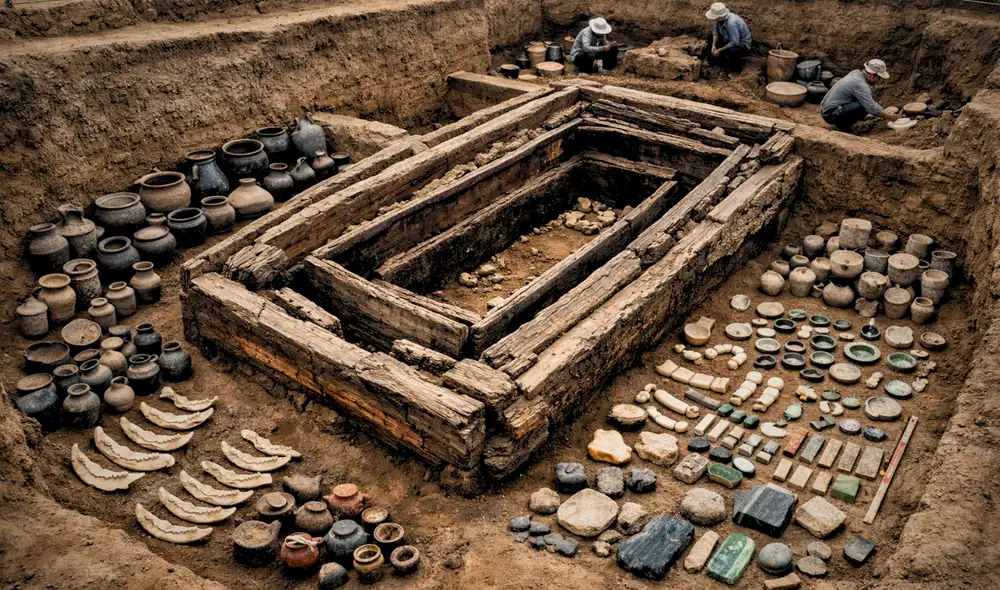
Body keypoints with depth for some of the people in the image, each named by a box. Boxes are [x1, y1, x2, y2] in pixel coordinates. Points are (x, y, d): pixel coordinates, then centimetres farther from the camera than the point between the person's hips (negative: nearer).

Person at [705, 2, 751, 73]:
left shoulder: (731, 23, -36)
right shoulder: (720, 18, -14)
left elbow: (734, 43, -35)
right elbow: (716, 31, 1)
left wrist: (720, 50, -26)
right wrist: (713, 45, -11)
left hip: (743, 45, -9)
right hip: (730, 40, 9)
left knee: (729, 51, -38)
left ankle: (737, 66, -8)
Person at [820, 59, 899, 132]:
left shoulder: (856, 73, 6)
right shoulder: (861, 85, -20)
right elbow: (872, 109, -23)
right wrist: (890, 117, -9)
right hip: (831, 115, -9)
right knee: (865, 106, -23)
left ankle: (841, 123, 11)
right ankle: (842, 125, -7)